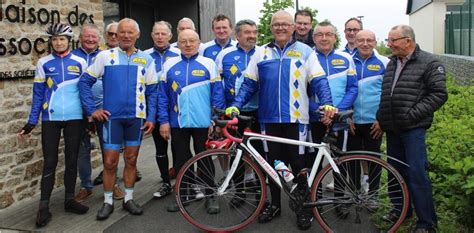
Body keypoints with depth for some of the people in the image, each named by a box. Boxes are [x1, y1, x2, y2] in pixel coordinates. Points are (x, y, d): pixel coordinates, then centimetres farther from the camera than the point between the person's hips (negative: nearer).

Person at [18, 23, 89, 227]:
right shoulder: (44, 63, 2)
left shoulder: (79, 62, 3)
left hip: (74, 118, 1)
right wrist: (32, 121, 0)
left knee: (72, 159, 9)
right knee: (50, 162, 1)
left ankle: (69, 199, 22)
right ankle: (44, 206, 8)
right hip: (50, 118, -1)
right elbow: (38, 94, 3)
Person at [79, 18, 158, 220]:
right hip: (112, 116, -1)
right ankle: (108, 202, 17)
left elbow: (152, 91, 5)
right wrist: (92, 109, -4)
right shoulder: (105, 56, -1)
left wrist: (151, 117, -2)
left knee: (131, 160, 10)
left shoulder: (146, 59, 3)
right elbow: (85, 81, 1)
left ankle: (128, 199, 24)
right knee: (110, 161, 2)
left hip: (136, 117, 2)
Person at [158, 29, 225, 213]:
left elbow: (217, 94, -1)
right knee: (181, 160, 12)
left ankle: (209, 196, 18)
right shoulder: (169, 65, 5)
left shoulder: (208, 64, 0)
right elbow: (163, 96, 5)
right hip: (177, 123, 2)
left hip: (203, 122, -2)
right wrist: (163, 121, 0)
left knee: (205, 159, 7)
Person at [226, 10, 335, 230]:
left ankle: (304, 207, 20)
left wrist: (327, 103, -20)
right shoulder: (261, 53, 9)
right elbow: (248, 83, 7)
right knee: (273, 162, 12)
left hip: (295, 118, -2)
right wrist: (235, 105, -6)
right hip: (269, 118, 3)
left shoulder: (305, 52, 3)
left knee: (298, 164, 4)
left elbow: (319, 81, -3)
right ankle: (275, 204, 27)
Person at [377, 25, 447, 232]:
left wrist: (413, 114, -16)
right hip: (392, 128, 7)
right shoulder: (391, 63, 15)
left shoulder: (429, 63, -4)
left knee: (417, 174, -8)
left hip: (413, 129, -6)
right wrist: (381, 119, 11)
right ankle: (401, 210, 30)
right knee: (396, 171, 14)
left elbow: (439, 94, -11)